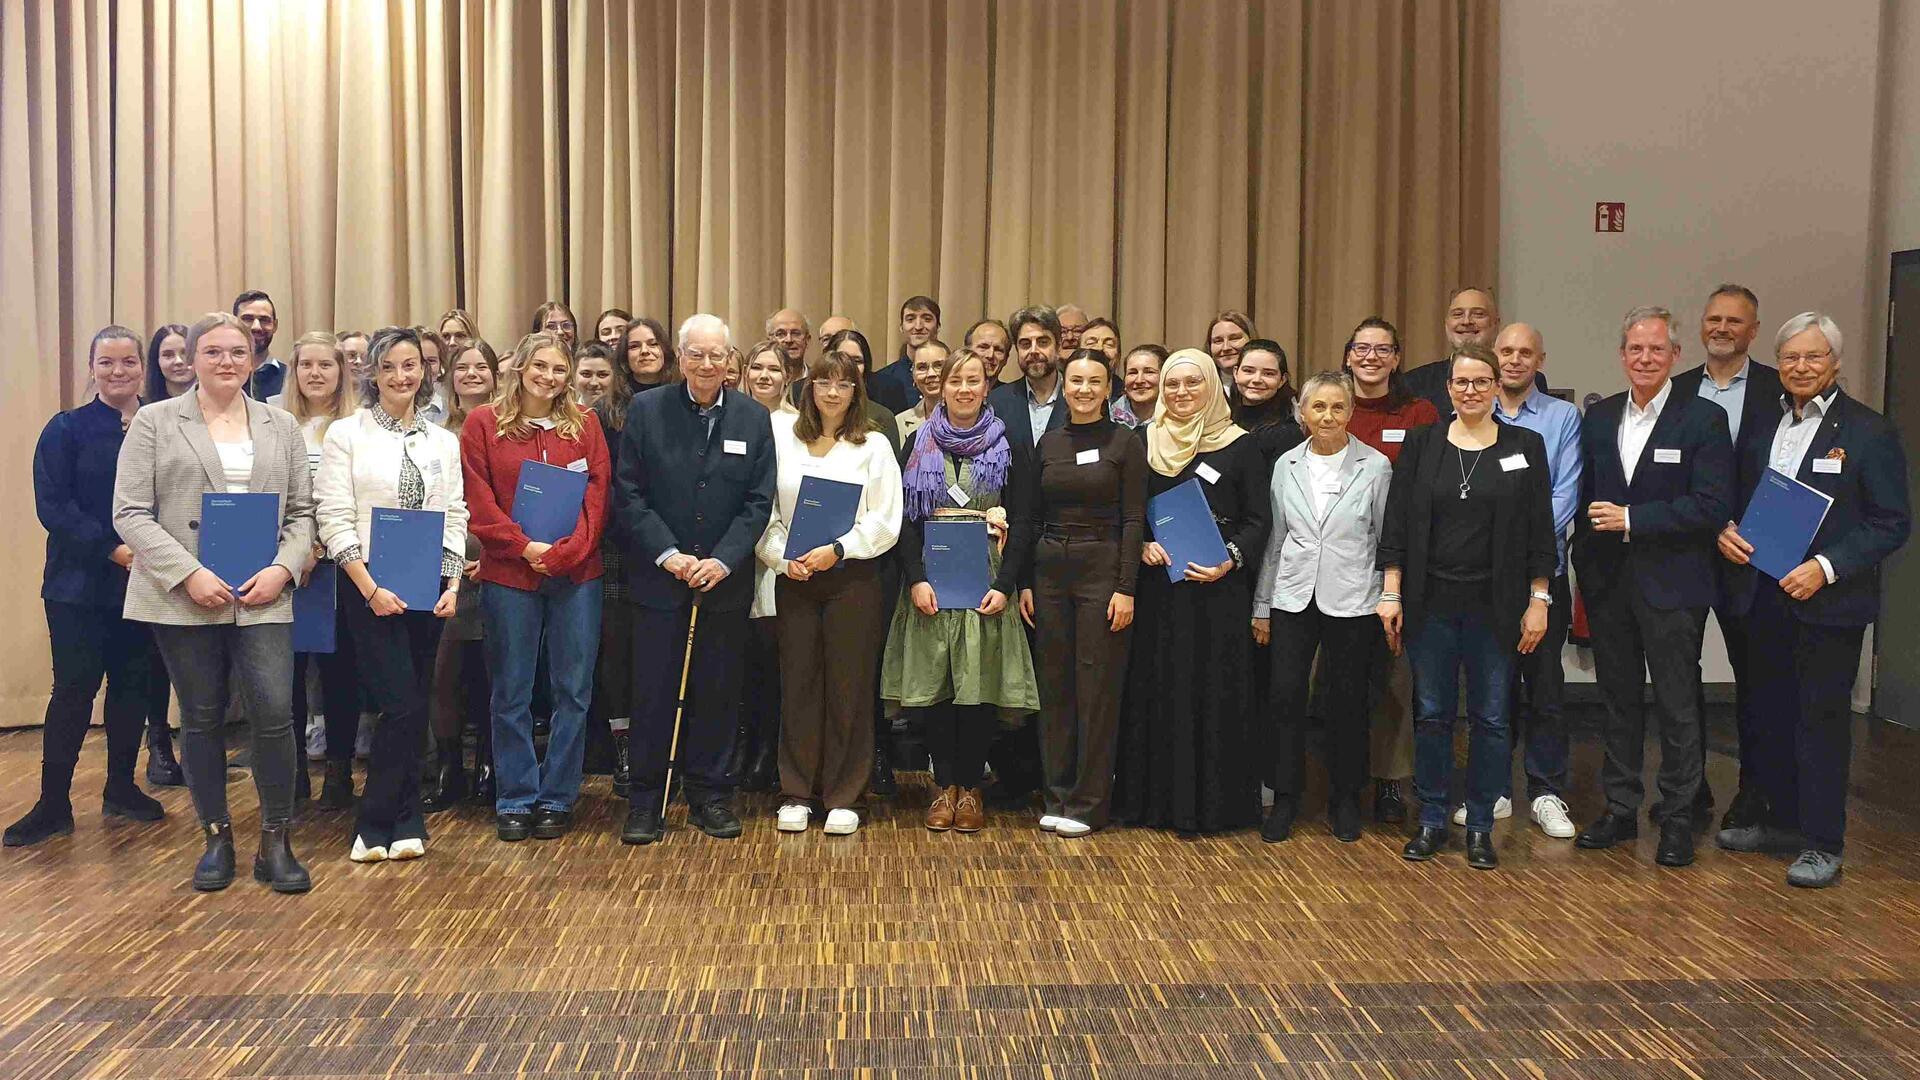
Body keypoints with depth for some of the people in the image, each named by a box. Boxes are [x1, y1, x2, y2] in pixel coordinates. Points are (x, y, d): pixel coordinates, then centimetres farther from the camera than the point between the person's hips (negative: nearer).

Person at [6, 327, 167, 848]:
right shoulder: (67, 429, -2)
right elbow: (53, 506, -8)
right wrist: (109, 548, -19)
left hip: (141, 582, 3)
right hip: (79, 583, -2)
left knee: (131, 684, 10)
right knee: (75, 687, -2)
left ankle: (121, 788, 23)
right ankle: (53, 804, 6)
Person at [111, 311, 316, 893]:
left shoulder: (281, 426, 11)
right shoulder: (155, 421, 4)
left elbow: (302, 512, 11)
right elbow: (130, 513, -2)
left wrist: (283, 568, -7)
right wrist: (188, 575, -13)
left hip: (262, 597, 1)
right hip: (183, 598, -1)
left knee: (275, 714, -8)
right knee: (202, 719, 8)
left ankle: (276, 842, 8)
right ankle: (216, 839, 23)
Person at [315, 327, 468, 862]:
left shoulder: (443, 441, 12)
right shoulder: (345, 434, 0)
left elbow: (455, 517, 10)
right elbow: (334, 518, -6)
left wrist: (453, 584, -3)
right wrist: (370, 588, -14)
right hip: (371, 589, -4)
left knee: (413, 707, 7)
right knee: (403, 707, -10)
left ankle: (385, 824, 19)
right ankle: (398, 821, 6)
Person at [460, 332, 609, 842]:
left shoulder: (584, 424, 7)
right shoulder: (483, 423, 3)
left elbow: (597, 494, 1)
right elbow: (479, 501, -2)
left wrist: (567, 550, -12)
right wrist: (524, 546, -13)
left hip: (576, 574, 1)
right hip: (508, 573, -1)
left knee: (573, 689, 5)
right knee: (512, 693, 6)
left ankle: (557, 798, 16)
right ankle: (515, 800, 17)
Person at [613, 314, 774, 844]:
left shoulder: (753, 418, 3)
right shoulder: (645, 410, 0)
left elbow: (759, 501, 0)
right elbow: (628, 494, -3)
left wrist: (722, 560, -11)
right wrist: (668, 555, -12)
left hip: (725, 579, 1)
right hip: (659, 578, -1)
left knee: (718, 692, 8)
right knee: (654, 691, 2)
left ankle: (710, 795, 20)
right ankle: (645, 798, 13)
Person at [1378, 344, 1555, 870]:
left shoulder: (1525, 447, 3)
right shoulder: (1422, 443, 3)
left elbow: (1539, 530, 3)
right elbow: (1396, 524, 2)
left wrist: (1538, 601, -2)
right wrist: (1390, 594, -4)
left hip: (1494, 607, 0)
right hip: (1430, 603, 1)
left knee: (1490, 718, 5)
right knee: (1432, 714, 7)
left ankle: (1480, 826, 17)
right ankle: (1431, 821, 19)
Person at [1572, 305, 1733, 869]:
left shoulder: (1704, 419, -6)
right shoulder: (1599, 417, 9)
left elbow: (1713, 505, -14)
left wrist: (1632, 520, -17)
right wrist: (1585, 564, 4)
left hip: (1671, 585, -4)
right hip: (1608, 583, 5)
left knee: (1677, 707, 4)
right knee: (1619, 701, 13)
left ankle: (1677, 819, 15)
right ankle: (1620, 809, 24)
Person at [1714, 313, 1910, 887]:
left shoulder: (1869, 431, -7)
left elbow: (1892, 523, -9)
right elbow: (1740, 496, 17)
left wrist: (1826, 568, -19)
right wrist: (1727, 529, -5)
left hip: (1828, 601, -5)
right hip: (1764, 597, 5)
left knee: (1822, 720, 1)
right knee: (1770, 714, 14)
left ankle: (1823, 844, 12)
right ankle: (1781, 821, 29)